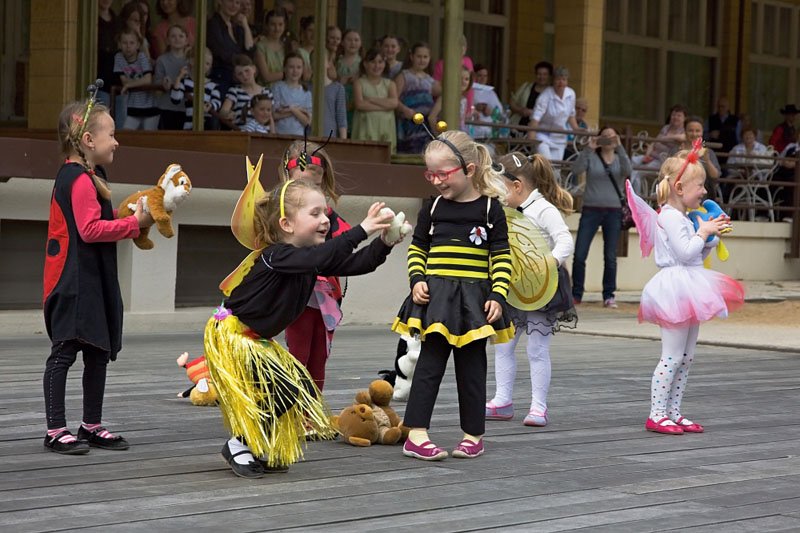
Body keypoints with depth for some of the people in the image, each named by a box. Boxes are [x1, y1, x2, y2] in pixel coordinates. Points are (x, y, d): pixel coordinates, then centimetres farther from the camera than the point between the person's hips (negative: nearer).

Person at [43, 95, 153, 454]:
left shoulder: (88, 176, 17)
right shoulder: (81, 180, -16)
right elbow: (90, 230, -23)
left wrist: (131, 221, 6)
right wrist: (134, 223, -16)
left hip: (94, 282, 11)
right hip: (74, 284, -11)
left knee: (99, 352, 14)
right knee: (65, 351, -6)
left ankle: (92, 426, 23)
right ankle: (56, 430, -2)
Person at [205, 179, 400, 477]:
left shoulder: (310, 258, 2)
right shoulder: (275, 256, -25)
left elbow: (356, 264, -4)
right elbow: (321, 257, -44)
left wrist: (384, 241, -21)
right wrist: (362, 230, -47)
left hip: (257, 340, 10)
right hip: (231, 335, -10)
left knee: (301, 386, 4)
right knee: (283, 389, -17)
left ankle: (262, 450, 17)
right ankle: (239, 445, -2)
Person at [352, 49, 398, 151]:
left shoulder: (390, 84, 15)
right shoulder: (359, 83, 8)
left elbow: (394, 103, -3)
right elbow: (359, 104, -8)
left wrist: (371, 99, -7)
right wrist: (384, 105, -5)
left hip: (385, 130, 2)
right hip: (366, 127, -2)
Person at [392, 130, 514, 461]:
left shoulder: (490, 208, -1)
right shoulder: (432, 207, 5)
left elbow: (502, 257, -1)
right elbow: (417, 249, 12)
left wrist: (498, 296, -9)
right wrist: (417, 280, -4)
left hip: (474, 298, -1)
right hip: (436, 296, 1)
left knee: (471, 366, 7)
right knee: (430, 363, -3)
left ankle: (473, 434, 17)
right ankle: (416, 434, -3)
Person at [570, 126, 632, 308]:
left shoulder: (619, 159, 8)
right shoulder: (591, 157, 4)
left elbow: (627, 170, -13)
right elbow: (576, 169, -13)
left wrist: (619, 148, -21)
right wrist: (589, 148, -20)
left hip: (613, 211, 1)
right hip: (591, 210, -1)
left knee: (610, 257, 2)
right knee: (579, 255, -4)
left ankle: (609, 296, 9)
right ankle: (576, 294, 7)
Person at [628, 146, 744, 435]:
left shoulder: (682, 218, 18)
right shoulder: (670, 217, -14)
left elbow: (698, 255, 24)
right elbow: (685, 252, -23)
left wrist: (711, 235, 11)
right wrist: (703, 232, -11)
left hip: (688, 291, 11)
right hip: (676, 290, -11)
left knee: (686, 358, 11)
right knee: (672, 356, -10)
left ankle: (673, 412, 15)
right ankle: (656, 415, -7)